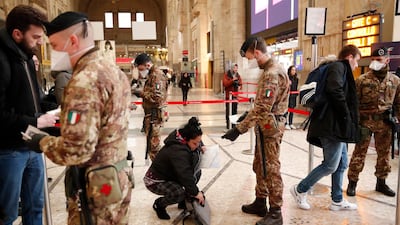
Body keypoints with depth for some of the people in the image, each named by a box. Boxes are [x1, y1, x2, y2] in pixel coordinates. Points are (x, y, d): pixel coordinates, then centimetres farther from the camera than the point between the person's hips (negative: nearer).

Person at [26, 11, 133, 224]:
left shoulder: (85, 80, -23)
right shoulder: (113, 70, 6)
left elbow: (76, 150, -27)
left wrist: (43, 142, -9)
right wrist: (62, 125, 11)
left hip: (95, 184, -8)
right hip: (119, 174, 9)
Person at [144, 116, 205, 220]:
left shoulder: (184, 141, -9)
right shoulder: (178, 151, -36)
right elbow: (185, 175, -38)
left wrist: (201, 146, -3)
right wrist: (195, 192, -30)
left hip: (171, 174, 9)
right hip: (155, 181, -9)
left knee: (197, 172, -5)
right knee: (179, 193, -32)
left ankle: (185, 199, 9)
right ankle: (159, 204, -1)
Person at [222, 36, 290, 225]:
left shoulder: (272, 74, -22)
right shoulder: (269, 70, 12)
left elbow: (262, 109, -27)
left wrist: (239, 129, -27)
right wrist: (245, 123, 18)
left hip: (270, 127, -10)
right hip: (265, 125, 10)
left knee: (271, 169, 0)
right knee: (260, 166, 18)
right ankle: (260, 203, 32)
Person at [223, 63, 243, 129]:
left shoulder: (238, 75, 11)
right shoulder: (226, 75, -4)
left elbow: (240, 83, 18)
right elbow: (225, 84, -14)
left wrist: (239, 86, -5)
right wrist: (232, 80, -23)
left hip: (235, 95, 5)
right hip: (228, 94, -5)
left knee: (235, 110, 9)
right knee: (228, 110, -3)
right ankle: (228, 124, 2)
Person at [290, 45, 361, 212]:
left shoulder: (340, 69, 23)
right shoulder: (338, 67, -8)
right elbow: (335, 90, -25)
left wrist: (347, 118, 9)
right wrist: (346, 115, -16)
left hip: (337, 124, 11)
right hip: (332, 124, -11)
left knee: (341, 163, 14)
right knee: (331, 165, -5)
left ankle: (337, 201, 23)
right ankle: (300, 190, 7)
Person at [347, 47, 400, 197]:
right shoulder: (362, 79, -4)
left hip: (384, 123, 3)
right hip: (365, 121, -3)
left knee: (384, 154, 13)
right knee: (359, 153, 1)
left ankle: (381, 183, 29)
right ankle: (352, 182, 12)